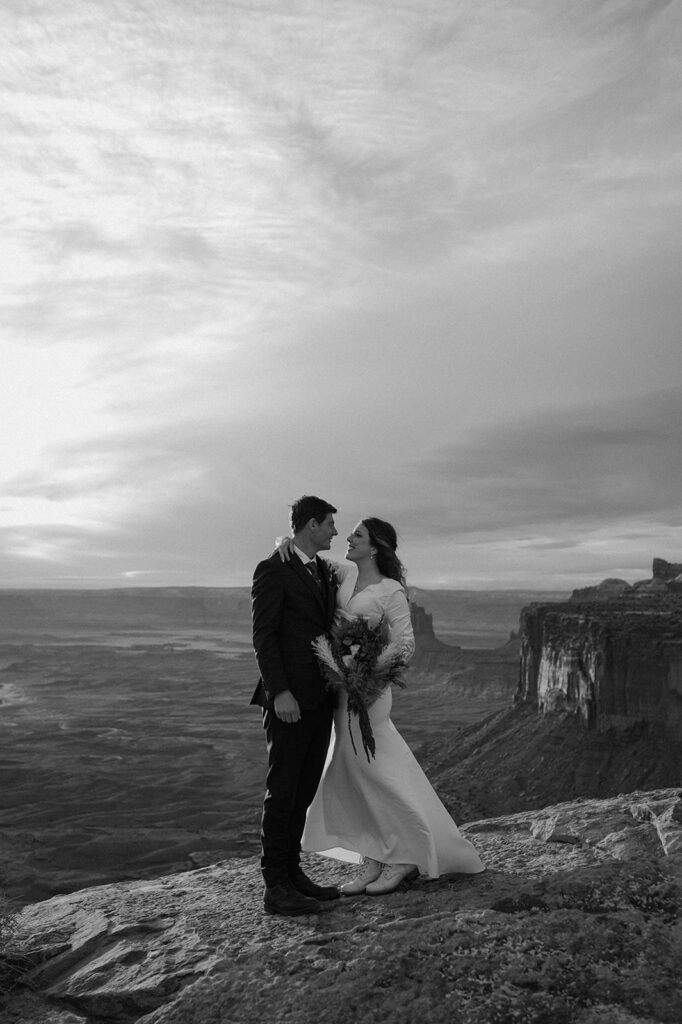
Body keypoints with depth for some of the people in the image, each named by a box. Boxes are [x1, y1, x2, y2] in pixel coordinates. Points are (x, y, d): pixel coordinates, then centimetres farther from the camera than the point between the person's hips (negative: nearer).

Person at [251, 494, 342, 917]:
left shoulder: (327, 572, 16)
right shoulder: (273, 570, -8)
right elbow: (263, 636, -12)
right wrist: (279, 691, -19)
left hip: (322, 697, 8)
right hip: (290, 699, -8)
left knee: (304, 791, 13)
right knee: (282, 791, -1)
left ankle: (293, 871, 23)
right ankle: (276, 886, 7)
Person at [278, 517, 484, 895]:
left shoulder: (390, 591, -10)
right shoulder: (346, 573, 7)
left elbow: (405, 645, -10)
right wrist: (286, 543, -4)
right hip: (340, 685, 7)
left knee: (371, 772, -1)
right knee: (352, 777, 9)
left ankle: (405, 858, 16)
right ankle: (370, 863, 19)